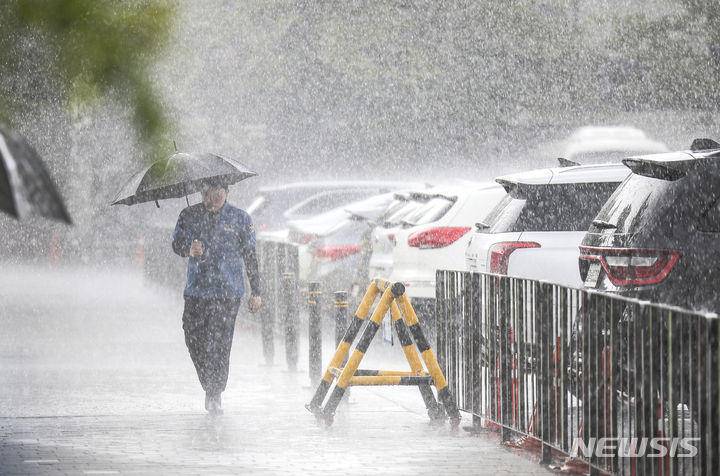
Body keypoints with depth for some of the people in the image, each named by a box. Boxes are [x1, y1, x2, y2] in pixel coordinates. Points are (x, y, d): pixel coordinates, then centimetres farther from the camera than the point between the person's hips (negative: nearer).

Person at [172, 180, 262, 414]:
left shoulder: (240, 219, 4)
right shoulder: (189, 216, 9)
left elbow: (250, 257, 7)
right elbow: (176, 243, 3)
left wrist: (255, 292, 6)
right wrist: (189, 250, -21)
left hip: (228, 291, -2)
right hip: (196, 289, 2)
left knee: (220, 345, -8)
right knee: (194, 341, 0)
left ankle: (215, 394, 2)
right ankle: (209, 385, 21)